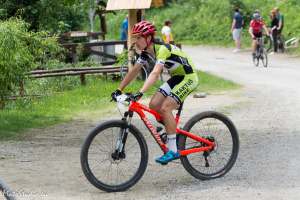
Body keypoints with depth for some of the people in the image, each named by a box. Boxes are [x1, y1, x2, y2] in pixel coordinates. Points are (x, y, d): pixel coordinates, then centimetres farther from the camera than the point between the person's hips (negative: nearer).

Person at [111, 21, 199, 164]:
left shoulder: (162, 49, -29)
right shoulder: (146, 51, -3)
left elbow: (155, 73, -41)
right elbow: (134, 71, 2)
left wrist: (140, 93, -50)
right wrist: (119, 90, -3)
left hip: (188, 78, -9)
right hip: (176, 77, 9)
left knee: (165, 108, -21)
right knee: (153, 105, -5)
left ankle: (173, 150, -15)